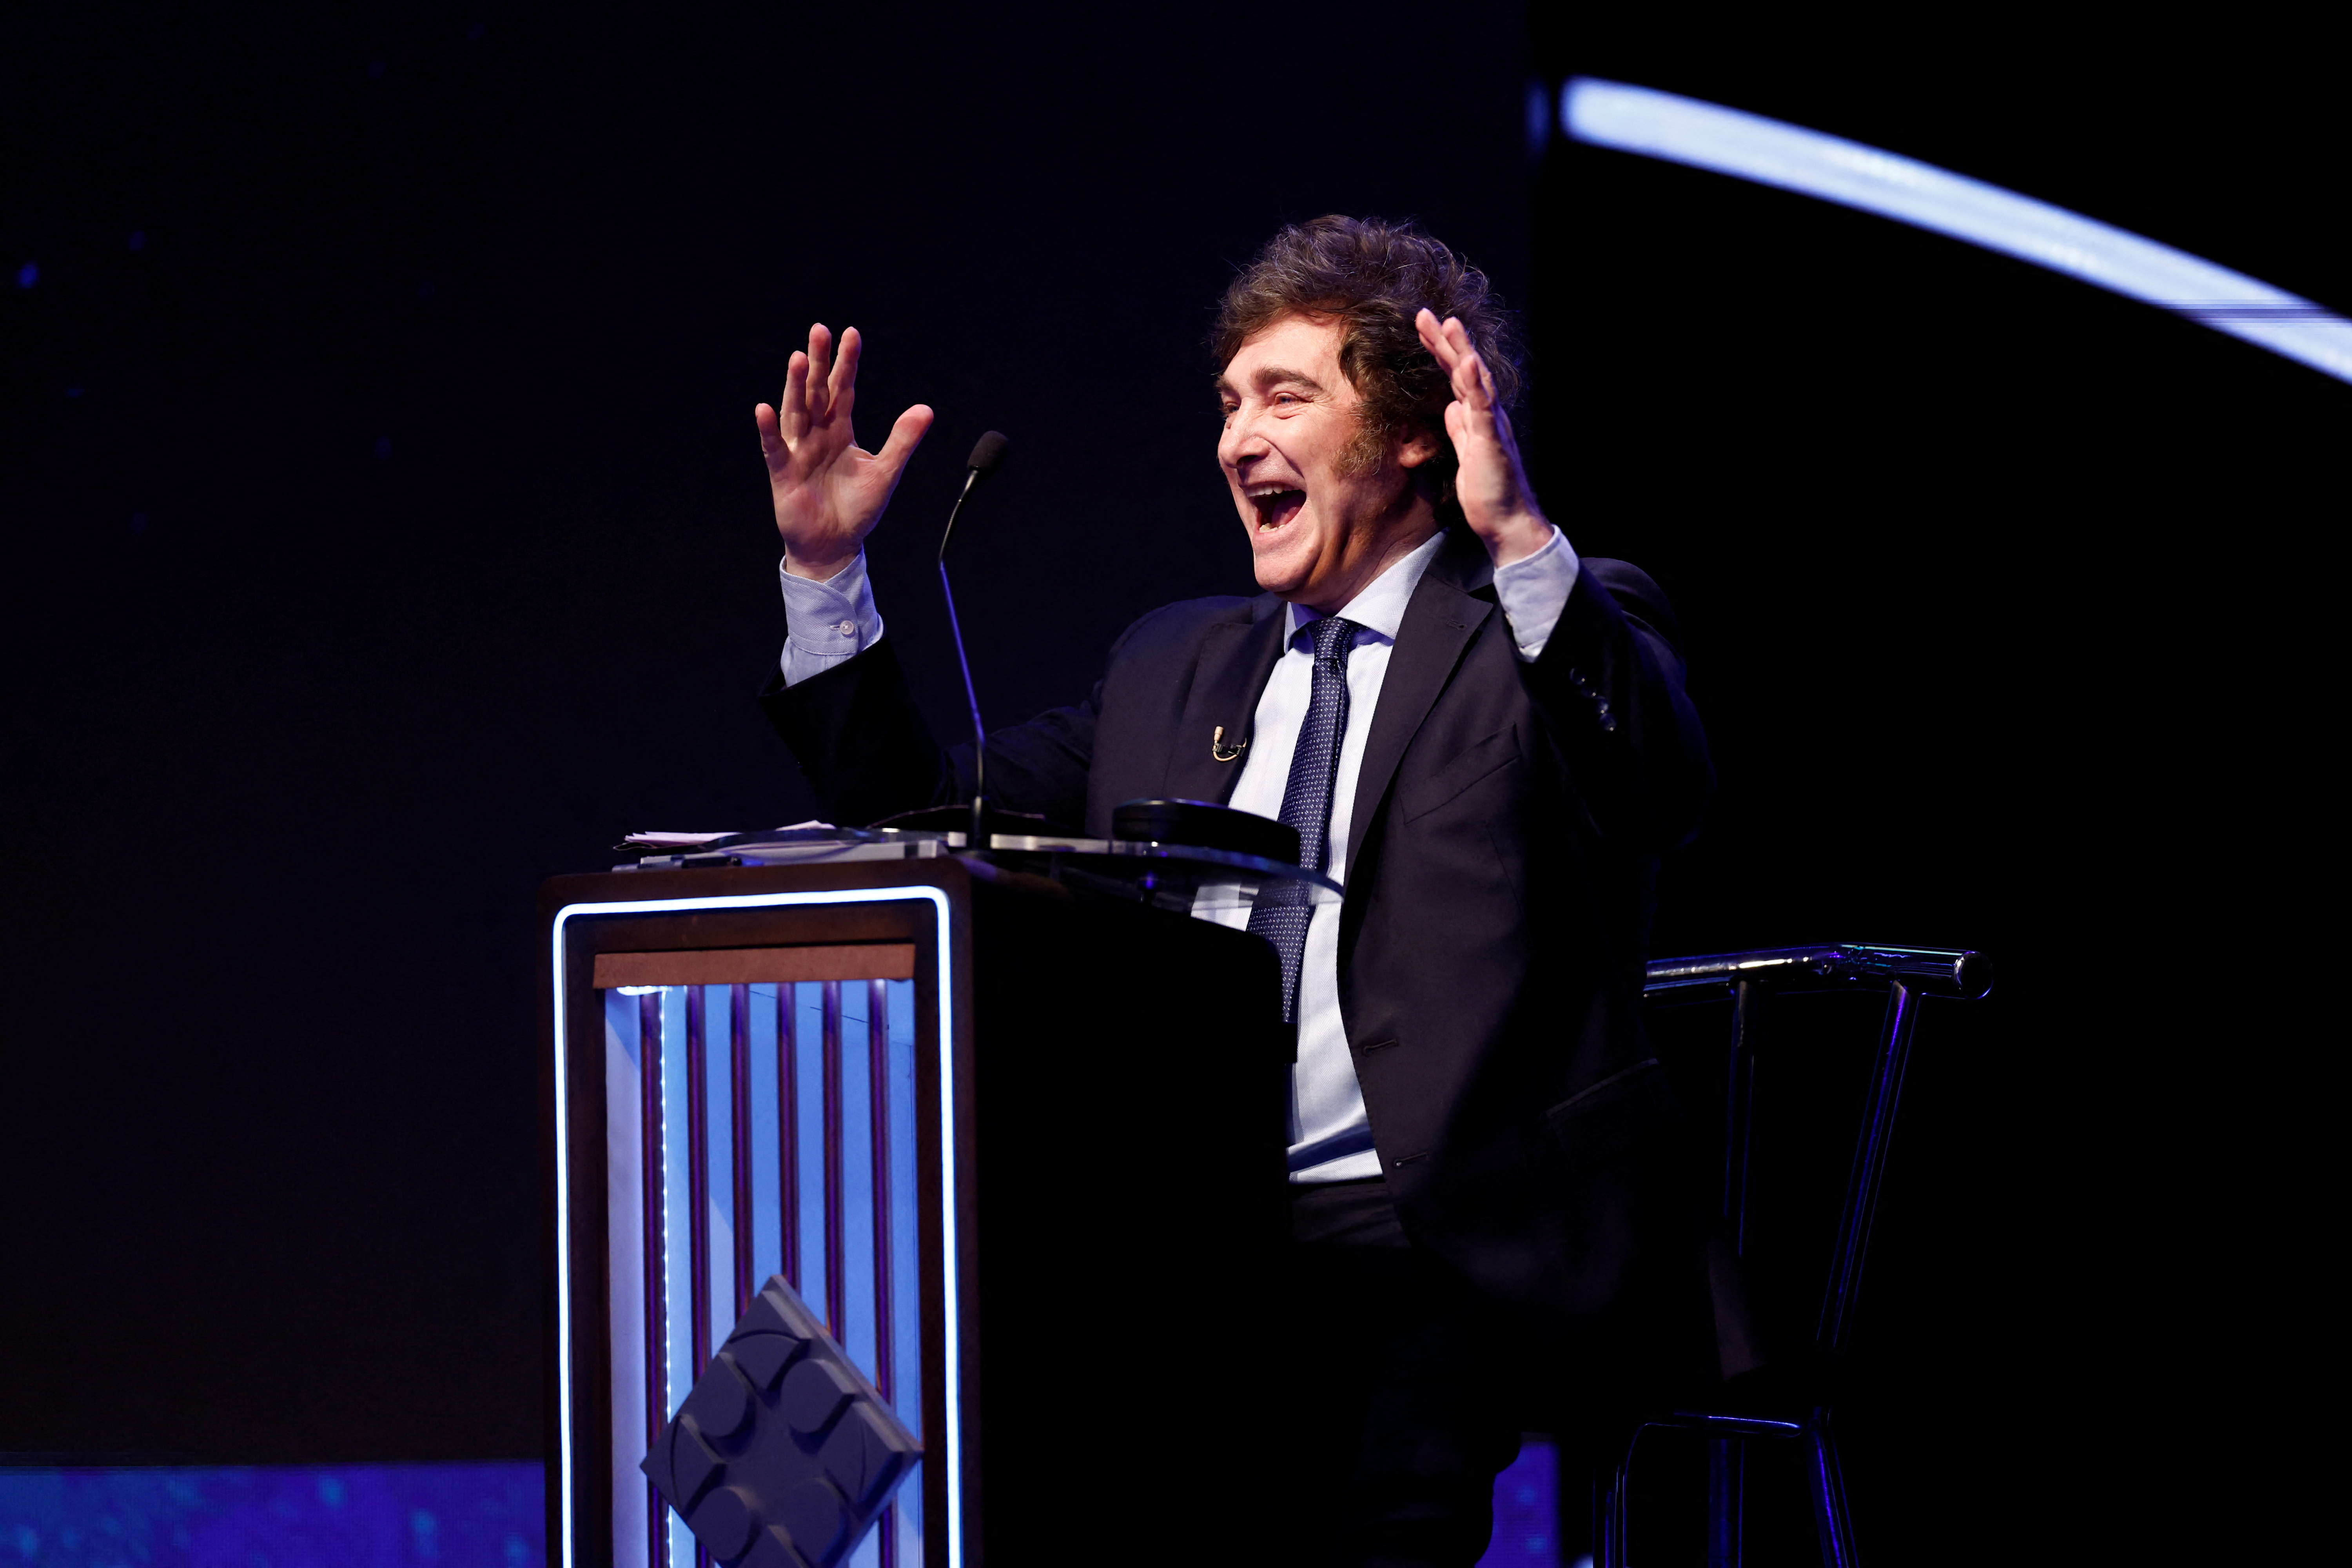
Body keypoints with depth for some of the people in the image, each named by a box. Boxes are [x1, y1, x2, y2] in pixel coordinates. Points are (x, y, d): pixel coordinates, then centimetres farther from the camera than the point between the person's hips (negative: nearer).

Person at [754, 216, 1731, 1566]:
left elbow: (1667, 788, -14)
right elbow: (922, 819, 26)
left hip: (1438, 1253, -5)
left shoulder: (1556, 630, 8)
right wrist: (828, 569, 17)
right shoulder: (1176, 666, 25)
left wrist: (1522, 540, -27)